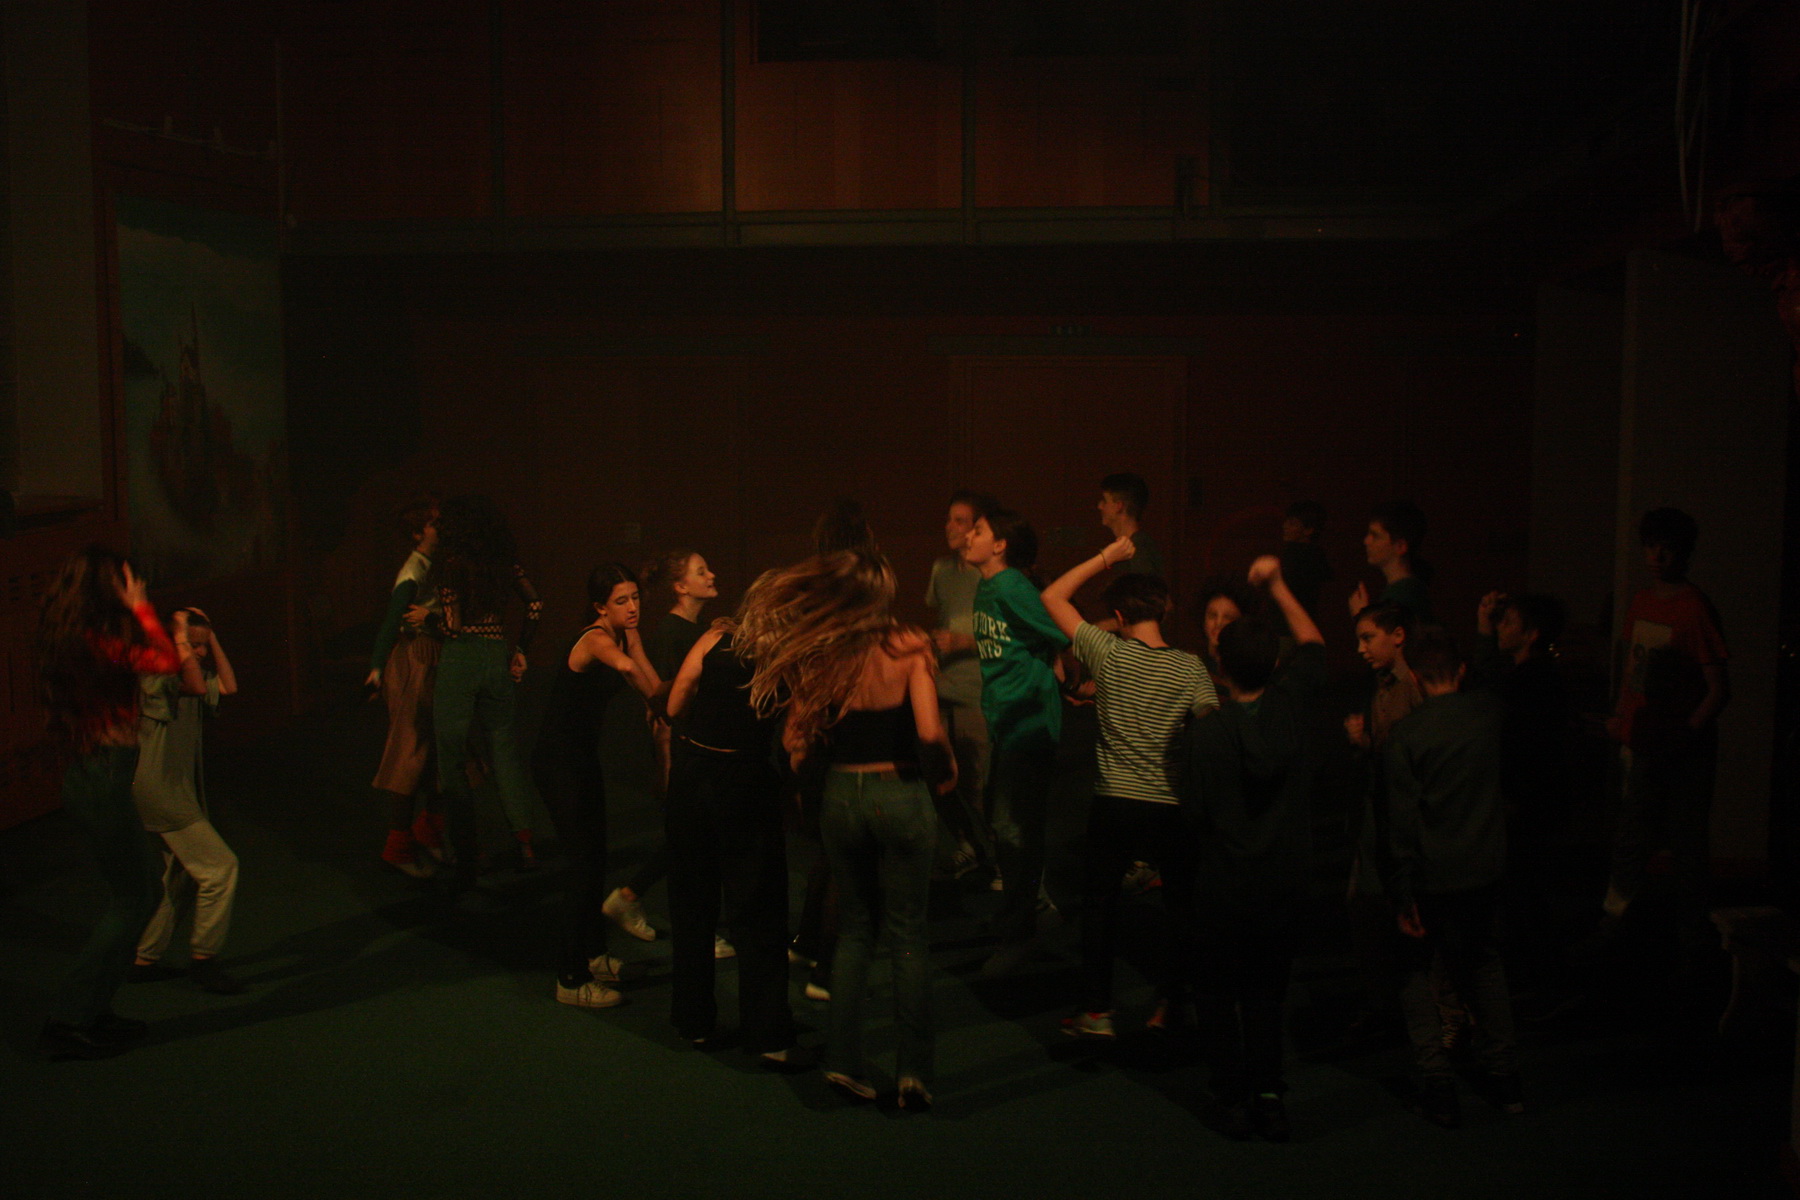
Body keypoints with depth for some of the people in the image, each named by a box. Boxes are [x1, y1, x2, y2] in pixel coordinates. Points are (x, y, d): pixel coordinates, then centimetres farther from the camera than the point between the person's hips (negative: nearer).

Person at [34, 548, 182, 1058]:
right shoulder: (97, 642, -19)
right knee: (130, 898, 1)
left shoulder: (69, 638, 10)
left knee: (143, 883, 18)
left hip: (89, 776, 10)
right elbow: (166, 661, -22)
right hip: (102, 780, -10)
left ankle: (93, 1011, 25)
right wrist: (139, 606, -13)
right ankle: (71, 1021, 7)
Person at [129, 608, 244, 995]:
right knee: (220, 866, -10)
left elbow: (228, 686, 11)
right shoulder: (156, 675, -15)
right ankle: (204, 960, -2)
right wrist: (180, 634, -24)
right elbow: (196, 684, -33)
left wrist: (212, 637, 7)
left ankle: (146, 960, 25)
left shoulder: (183, 676, 13)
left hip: (180, 789, 10)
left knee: (179, 877, 17)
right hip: (160, 789, -10)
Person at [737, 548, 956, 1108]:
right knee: (908, 934, 8)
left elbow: (797, 741, -3)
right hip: (900, 795, -3)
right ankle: (914, 1068, 8)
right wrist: (946, 769, 1)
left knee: (854, 928, 17)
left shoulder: (817, 656, -3)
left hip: (841, 796, 3)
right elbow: (930, 732, -18)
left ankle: (843, 1060, 16)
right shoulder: (909, 647, -11)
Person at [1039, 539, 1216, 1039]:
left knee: (1098, 903, 12)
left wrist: (1104, 558, 5)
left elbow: (1052, 597, 0)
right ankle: (1170, 1004, 26)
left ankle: (1097, 1012, 15)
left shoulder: (1107, 653, -8)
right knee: (1182, 903, 19)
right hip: (1172, 806, 1)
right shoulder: (1190, 669, -6)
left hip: (1114, 804, -1)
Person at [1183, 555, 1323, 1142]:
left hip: (1225, 881, -3)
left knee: (1218, 990, 13)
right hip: (1285, 878, 3)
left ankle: (1234, 1095, 13)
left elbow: (1194, 812, -11)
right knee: (1267, 990, 17)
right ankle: (1268, 1092, 13)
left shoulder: (1208, 730, -17)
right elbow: (1312, 641, 10)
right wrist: (1277, 586, 14)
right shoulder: (1293, 705, -9)